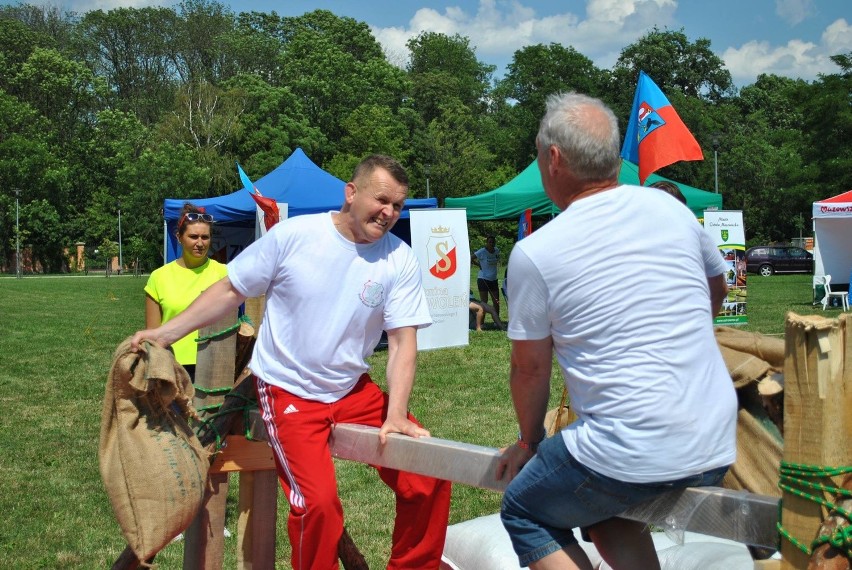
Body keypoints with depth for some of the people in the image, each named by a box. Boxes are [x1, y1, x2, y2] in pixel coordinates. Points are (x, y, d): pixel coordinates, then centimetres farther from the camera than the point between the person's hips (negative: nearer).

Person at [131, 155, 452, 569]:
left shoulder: (399, 260, -6)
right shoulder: (292, 235, -12)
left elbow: (403, 341, -8)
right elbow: (231, 291, -3)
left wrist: (396, 415, -19)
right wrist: (166, 332, -7)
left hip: (353, 391, 4)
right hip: (289, 392, -3)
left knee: (429, 479, -4)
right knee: (318, 501, -21)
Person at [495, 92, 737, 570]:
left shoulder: (534, 253, -9)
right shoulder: (671, 208, 5)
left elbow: (530, 369, 2)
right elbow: (716, 291, 22)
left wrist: (530, 442, 19)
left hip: (632, 455, -6)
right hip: (718, 447, 6)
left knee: (524, 513, 19)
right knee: (602, 506, 31)